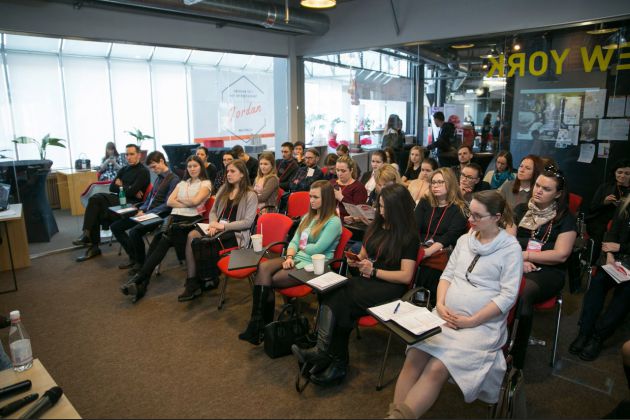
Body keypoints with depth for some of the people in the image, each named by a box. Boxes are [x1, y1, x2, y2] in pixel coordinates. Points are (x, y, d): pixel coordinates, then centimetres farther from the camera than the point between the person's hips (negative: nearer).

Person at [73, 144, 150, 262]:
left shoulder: (143, 171, -5)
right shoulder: (124, 169, 19)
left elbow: (132, 191, -16)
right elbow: (112, 187, 10)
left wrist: (120, 186, 3)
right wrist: (127, 189, -7)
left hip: (131, 203, -7)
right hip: (120, 198, 7)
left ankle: (87, 235, -9)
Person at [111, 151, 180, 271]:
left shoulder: (174, 179, -11)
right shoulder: (158, 178, 17)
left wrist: (148, 214, -18)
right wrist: (141, 210, 3)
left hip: (158, 216, -9)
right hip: (147, 213, 9)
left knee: (134, 232, -32)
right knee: (115, 226, 3)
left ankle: (141, 262, -8)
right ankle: (133, 256, 10)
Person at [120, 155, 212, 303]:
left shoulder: (206, 183, 9)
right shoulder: (182, 183, 26)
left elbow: (195, 201, -7)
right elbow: (169, 202, 13)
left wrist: (179, 199, 9)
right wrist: (187, 204, -1)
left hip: (191, 220, -4)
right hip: (174, 217, 5)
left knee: (164, 240, -29)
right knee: (157, 241, -25)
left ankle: (138, 278, -33)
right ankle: (142, 284, -33)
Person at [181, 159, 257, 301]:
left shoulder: (250, 195, -2)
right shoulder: (224, 190, 18)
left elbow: (248, 222, -10)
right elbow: (213, 211, 18)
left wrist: (224, 226, -17)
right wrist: (213, 224, -5)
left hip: (236, 233, -6)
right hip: (219, 229, 6)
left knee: (201, 243, -28)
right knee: (192, 235, -24)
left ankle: (209, 279, -6)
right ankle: (192, 281, -25)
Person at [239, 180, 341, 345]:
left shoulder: (333, 222, -7)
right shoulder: (307, 217, 19)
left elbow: (317, 249, -14)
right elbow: (294, 241, 12)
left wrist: (302, 246, 3)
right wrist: (289, 256, -7)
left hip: (313, 266, -7)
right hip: (296, 259, 7)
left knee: (268, 280, -22)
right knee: (263, 268, -22)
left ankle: (260, 324, -5)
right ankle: (259, 324, -22)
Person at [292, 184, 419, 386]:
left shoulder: (409, 236, -4)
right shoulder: (376, 226, 17)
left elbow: (406, 276, -10)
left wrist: (374, 271, -12)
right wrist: (357, 261, 4)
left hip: (390, 287, -6)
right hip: (366, 280, 6)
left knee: (343, 301, -30)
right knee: (331, 295, -26)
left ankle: (324, 352, -17)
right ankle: (337, 362, -29)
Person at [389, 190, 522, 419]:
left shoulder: (510, 248, -4)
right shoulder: (464, 240, 13)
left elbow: (508, 296, -10)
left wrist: (471, 321, -15)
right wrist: (440, 304, -5)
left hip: (483, 325, -5)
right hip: (447, 316, 5)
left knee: (436, 369, -23)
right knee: (413, 358, -17)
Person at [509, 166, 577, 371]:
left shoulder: (565, 217, 6)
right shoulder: (521, 209, 15)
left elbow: (560, 255, -3)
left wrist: (525, 254, -4)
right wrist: (519, 260, -10)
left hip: (548, 271, -2)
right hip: (517, 265, 3)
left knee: (522, 295, -36)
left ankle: (516, 360, -25)